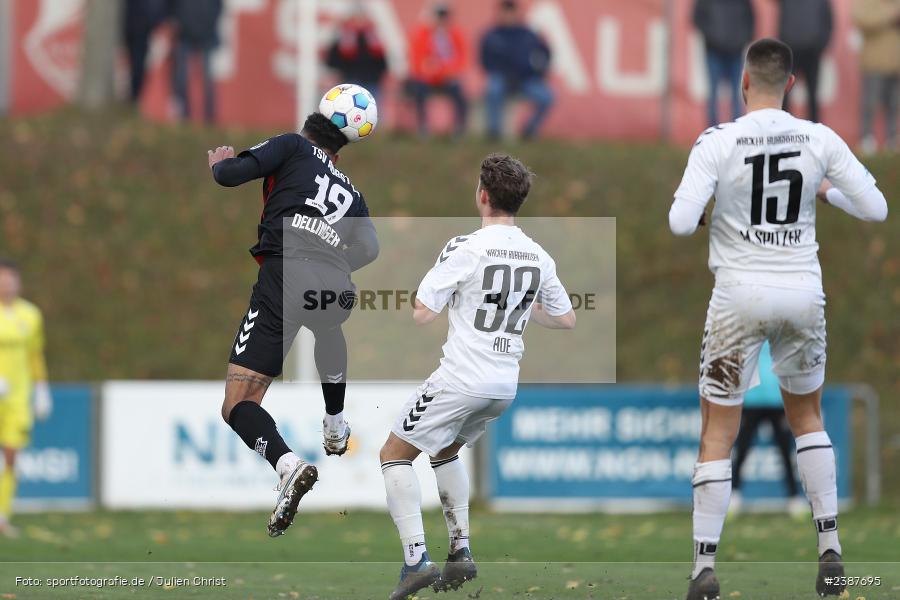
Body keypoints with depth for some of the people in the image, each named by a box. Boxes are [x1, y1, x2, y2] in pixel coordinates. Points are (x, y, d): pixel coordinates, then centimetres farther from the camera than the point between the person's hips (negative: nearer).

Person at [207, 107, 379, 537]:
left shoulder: (293, 146, 17)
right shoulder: (351, 192, 29)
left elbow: (231, 174, 5)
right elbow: (368, 249, 15)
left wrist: (219, 163, 28)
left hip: (285, 275, -5)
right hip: (337, 291, 5)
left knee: (238, 407, -4)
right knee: (327, 326, 45)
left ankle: (287, 464, -32)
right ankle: (335, 429, 51)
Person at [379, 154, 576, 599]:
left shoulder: (465, 249, -15)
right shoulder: (538, 257, 3)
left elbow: (423, 313, -17)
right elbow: (565, 319, 14)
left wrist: (425, 291, 5)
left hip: (462, 379, -7)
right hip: (506, 384, 7)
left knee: (395, 455, 6)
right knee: (446, 451, 30)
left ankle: (416, 560, -9)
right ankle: (460, 552, 20)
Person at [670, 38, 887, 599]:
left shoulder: (719, 142, -11)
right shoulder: (819, 140, -3)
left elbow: (681, 223, -17)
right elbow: (876, 208, -1)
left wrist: (696, 211, 6)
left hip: (740, 295, -2)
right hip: (803, 294, 2)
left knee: (718, 434, 6)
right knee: (807, 417, 23)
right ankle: (831, 552, 16)